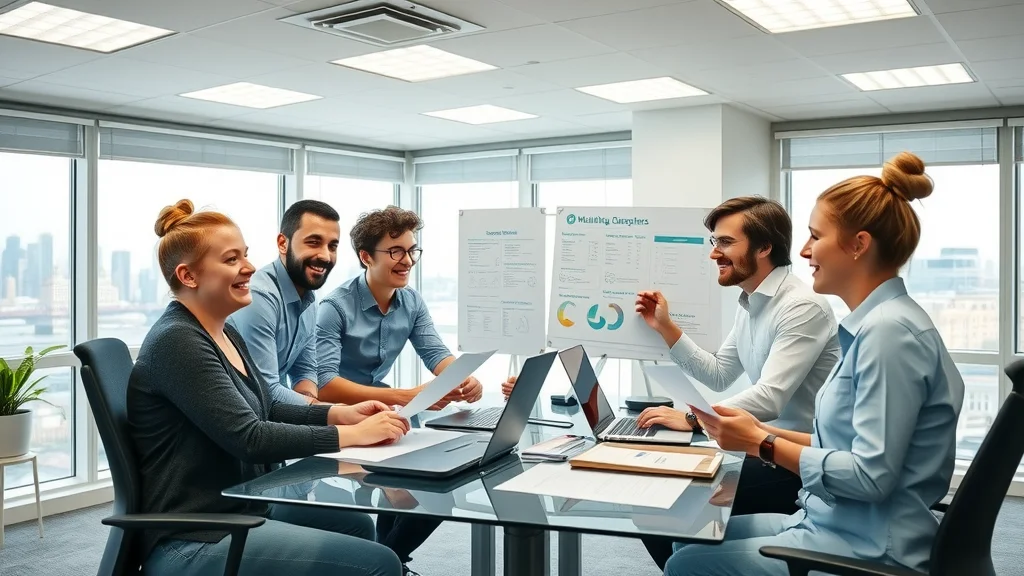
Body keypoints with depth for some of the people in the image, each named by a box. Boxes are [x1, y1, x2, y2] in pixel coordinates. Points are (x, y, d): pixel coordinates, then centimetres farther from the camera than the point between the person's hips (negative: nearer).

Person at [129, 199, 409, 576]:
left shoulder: (225, 333, 11)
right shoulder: (177, 342, -19)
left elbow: (267, 411, 15)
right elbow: (248, 438, -25)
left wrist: (341, 414, 0)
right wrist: (353, 434, -21)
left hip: (238, 508, 10)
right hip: (193, 540, -10)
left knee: (355, 524, 26)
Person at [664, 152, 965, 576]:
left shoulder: (889, 330, -22)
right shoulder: (875, 322, 9)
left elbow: (870, 475, -25)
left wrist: (761, 443, -16)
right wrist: (763, 430, 6)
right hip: (838, 525, 9)